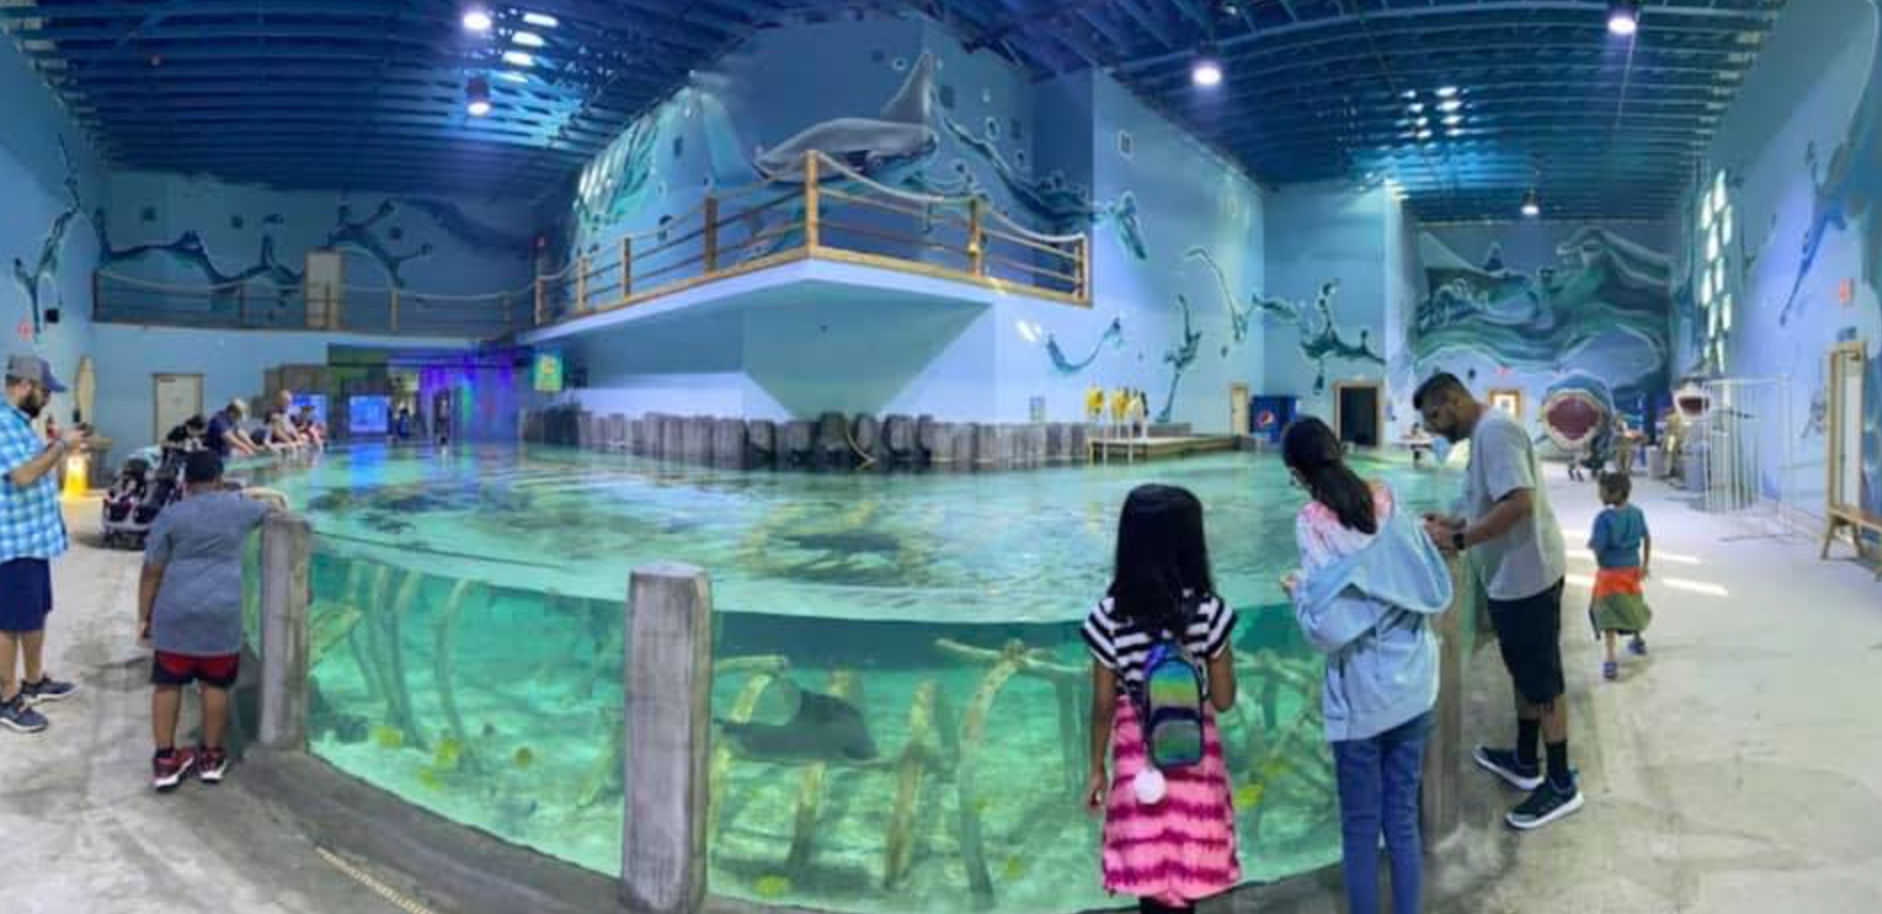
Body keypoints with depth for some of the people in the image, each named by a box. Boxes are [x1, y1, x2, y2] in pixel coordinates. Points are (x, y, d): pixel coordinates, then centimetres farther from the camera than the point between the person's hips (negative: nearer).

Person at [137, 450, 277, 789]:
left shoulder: (170, 515, 0)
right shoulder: (239, 507, 4)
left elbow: (152, 572, 0)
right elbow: (266, 510, 28)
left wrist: (144, 616, 9)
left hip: (175, 612, 0)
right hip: (222, 613, 0)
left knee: (167, 685, 11)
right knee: (215, 686, 10)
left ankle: (165, 761, 16)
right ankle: (211, 757, 20)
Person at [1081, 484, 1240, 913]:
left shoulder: (1111, 615, -13)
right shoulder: (1208, 610, -14)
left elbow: (1103, 705, -6)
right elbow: (1224, 700, -6)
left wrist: (1097, 769, 6)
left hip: (1138, 758, 0)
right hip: (1193, 758, 0)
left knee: (1151, 873, 12)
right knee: (1185, 871, 15)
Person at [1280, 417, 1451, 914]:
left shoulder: (1313, 523, -17)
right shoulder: (1390, 504, -3)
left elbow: (1329, 629, -19)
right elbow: (1439, 590, 4)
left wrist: (1298, 591, -1)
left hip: (1361, 696, -5)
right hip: (1413, 686, 5)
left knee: (1360, 826, 11)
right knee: (1404, 818, 17)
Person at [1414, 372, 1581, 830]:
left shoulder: (1494, 429, -20)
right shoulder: (1485, 432, 12)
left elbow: (1519, 502, -30)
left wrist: (1458, 541, -26)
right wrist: (1454, 522, 7)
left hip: (1527, 574, -10)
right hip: (1514, 574, 10)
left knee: (1543, 680, 1)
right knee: (1525, 673, 20)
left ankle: (1561, 785, 14)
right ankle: (1525, 762, 35)